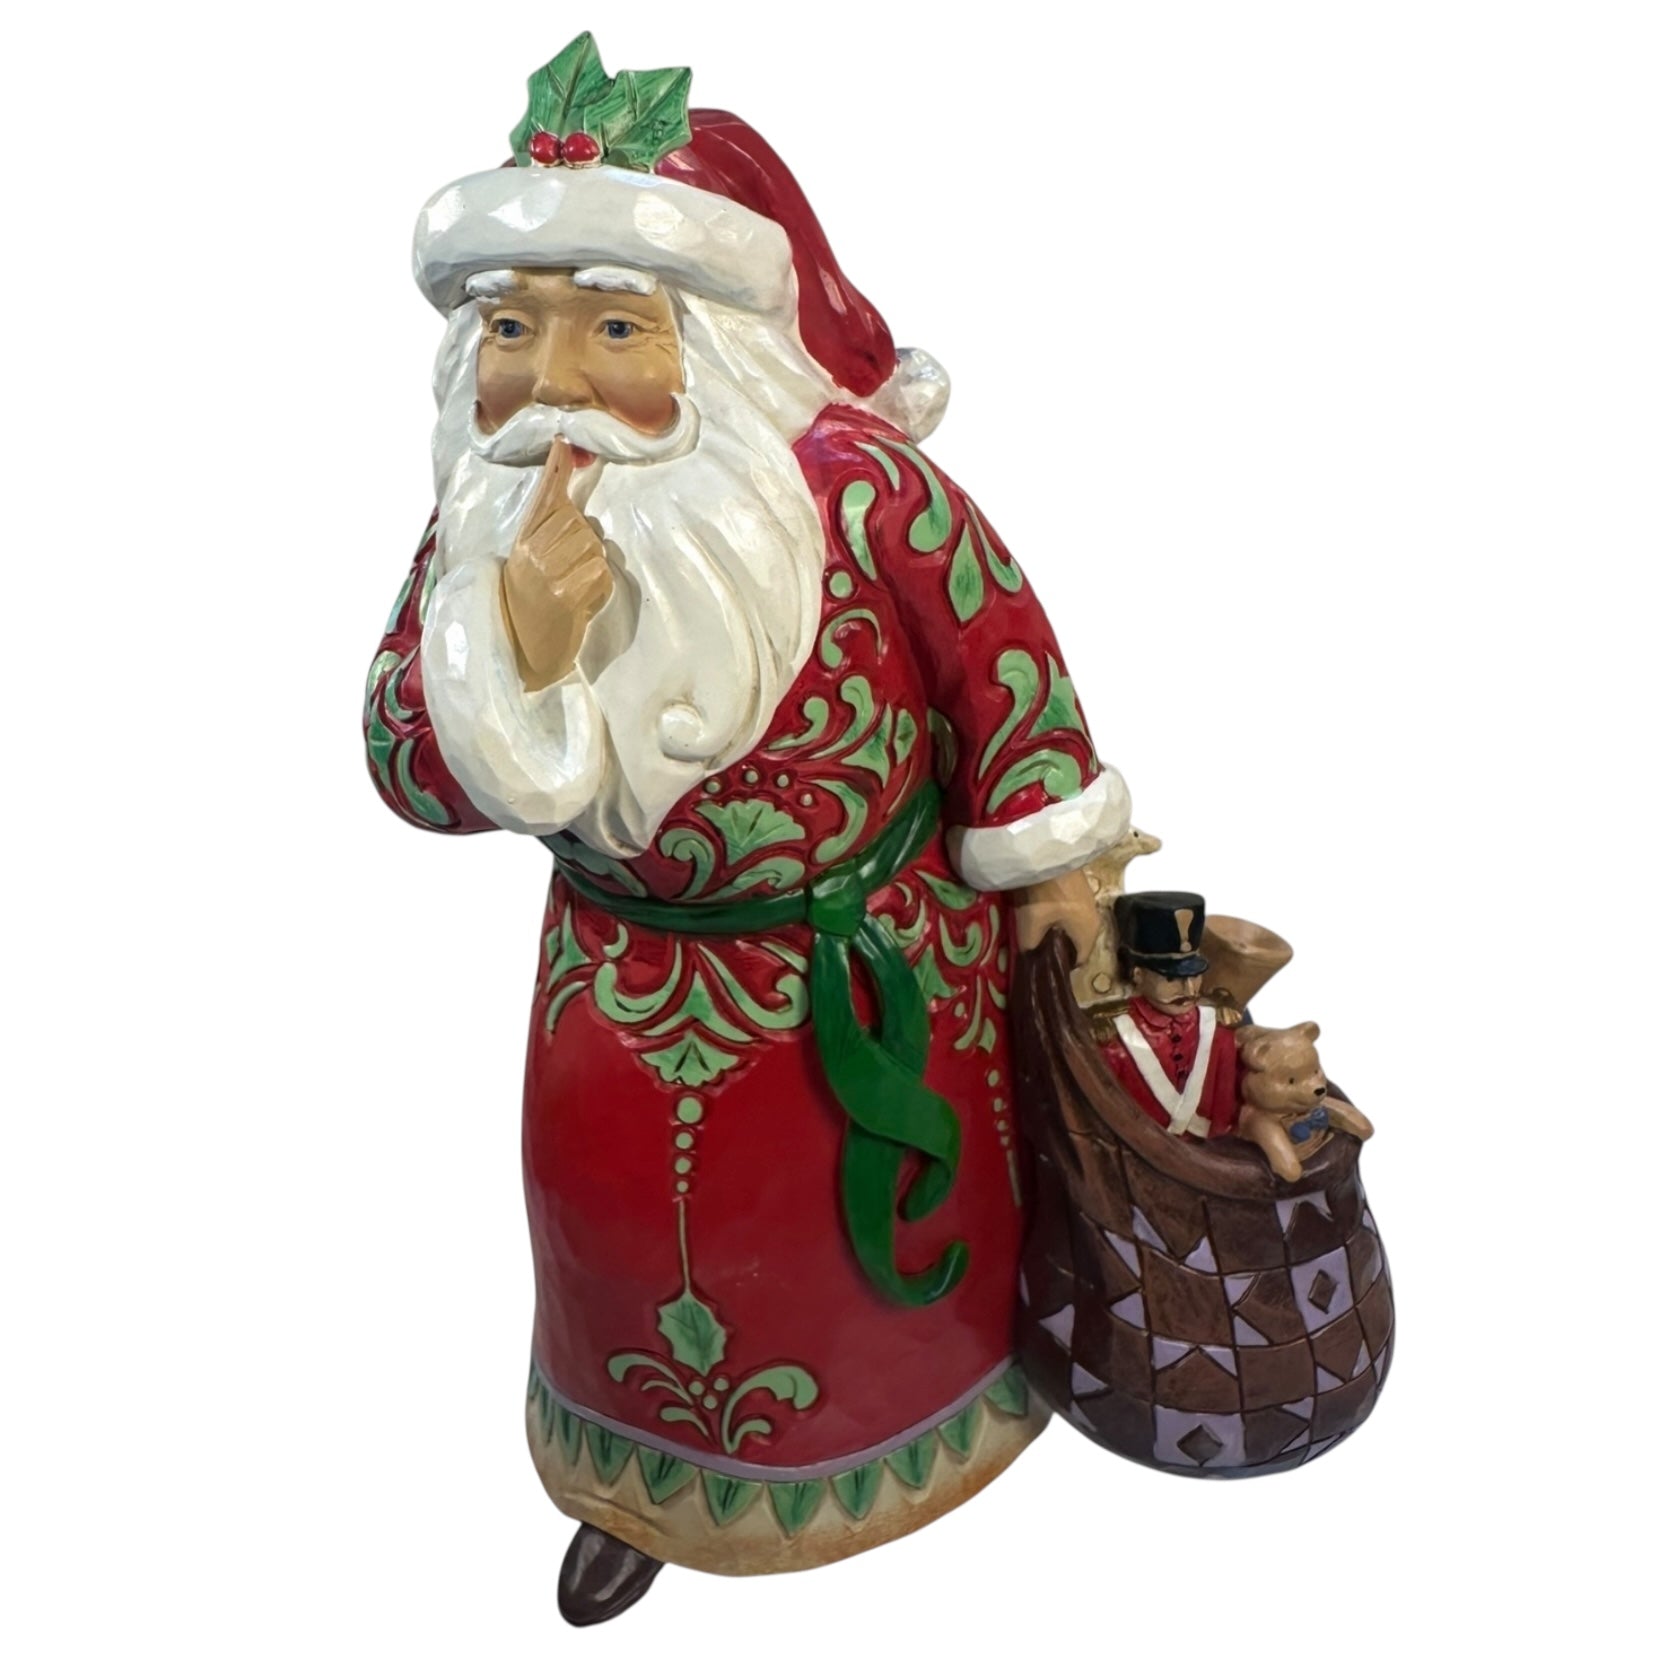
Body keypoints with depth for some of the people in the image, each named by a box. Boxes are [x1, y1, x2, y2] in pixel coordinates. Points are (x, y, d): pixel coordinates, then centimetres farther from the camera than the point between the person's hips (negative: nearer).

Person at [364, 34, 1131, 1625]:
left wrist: (1045, 859, -7)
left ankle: (938, 1377, 62)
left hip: (886, 961, -3)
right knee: (635, 1227, 23)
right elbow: (410, 774, -11)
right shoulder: (480, 534, -14)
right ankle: (652, 1477, 57)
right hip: (636, 982, 4)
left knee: (910, 1198, 23)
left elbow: (1000, 650, -15)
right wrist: (515, 642, -32)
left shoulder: (851, 485, -28)